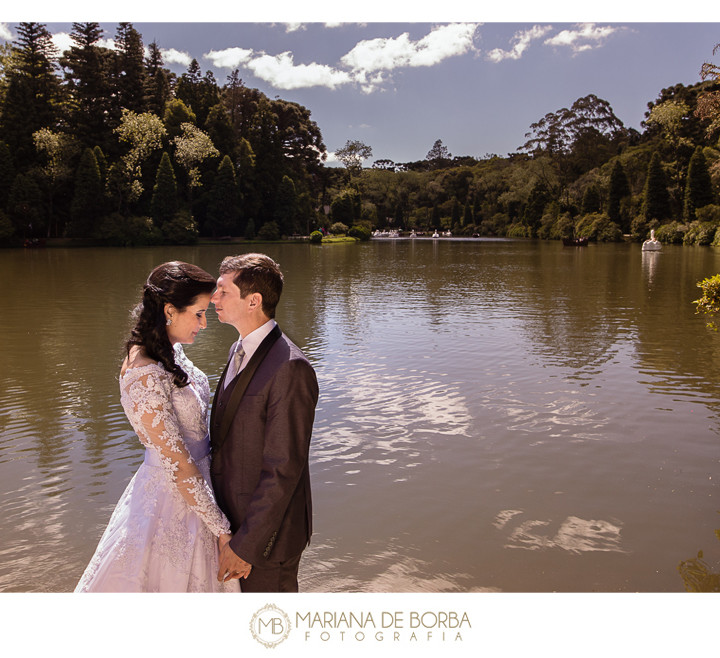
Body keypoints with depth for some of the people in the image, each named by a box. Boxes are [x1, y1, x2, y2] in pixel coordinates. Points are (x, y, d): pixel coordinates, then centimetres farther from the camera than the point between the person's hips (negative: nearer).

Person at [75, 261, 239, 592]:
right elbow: (177, 463, -25)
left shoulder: (171, 351, 0)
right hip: (174, 496, -8)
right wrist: (221, 528, -20)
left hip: (198, 478, 8)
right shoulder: (143, 375, -27)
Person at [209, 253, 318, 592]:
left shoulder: (290, 369, -25)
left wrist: (245, 545, -21)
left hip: (266, 531, -8)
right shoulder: (239, 350, 5)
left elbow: (283, 470, -25)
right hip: (232, 518, 8)